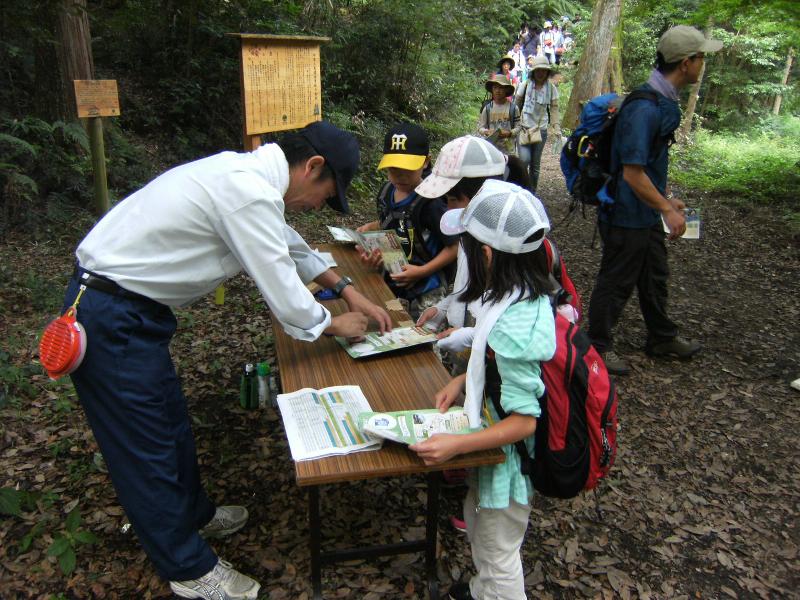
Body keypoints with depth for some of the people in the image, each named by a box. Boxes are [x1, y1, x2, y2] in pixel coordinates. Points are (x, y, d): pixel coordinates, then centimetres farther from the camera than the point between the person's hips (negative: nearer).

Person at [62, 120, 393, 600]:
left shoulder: (248, 173, 5)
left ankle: (193, 515, 45)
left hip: (129, 306, 10)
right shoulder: (251, 195, -26)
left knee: (170, 420, 23)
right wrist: (335, 325, 0)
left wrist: (348, 290, 19)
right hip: (111, 320, -10)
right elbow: (286, 300, -20)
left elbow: (289, 244, 20)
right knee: (147, 445, 5)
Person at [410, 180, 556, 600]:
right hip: (495, 445, 9)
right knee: (478, 528, 32)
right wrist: (464, 380, -1)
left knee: (497, 555, 16)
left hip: (507, 456, -9)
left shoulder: (510, 328, -36)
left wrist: (455, 445, -30)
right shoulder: (527, 294, -7)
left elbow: (524, 421, -29)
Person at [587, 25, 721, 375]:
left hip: (646, 214, 10)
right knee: (616, 283, 5)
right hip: (627, 217, -10)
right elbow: (632, 173, -26)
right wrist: (667, 210, -18)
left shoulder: (664, 102, 8)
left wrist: (665, 199, 20)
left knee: (655, 277, 22)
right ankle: (599, 346, 23)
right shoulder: (645, 108, -25)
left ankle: (662, 339, 40)